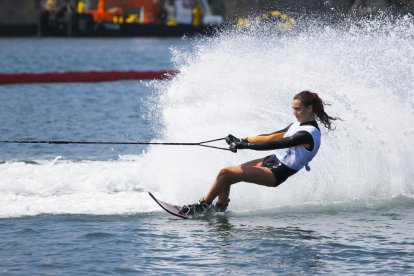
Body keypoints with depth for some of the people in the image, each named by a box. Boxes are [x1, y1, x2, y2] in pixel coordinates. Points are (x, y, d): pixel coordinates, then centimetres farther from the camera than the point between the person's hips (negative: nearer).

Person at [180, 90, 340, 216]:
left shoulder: (309, 134, -20)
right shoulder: (299, 125, 11)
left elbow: (276, 144, -25)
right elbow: (272, 136, 15)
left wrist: (244, 145, -24)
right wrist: (243, 140, 8)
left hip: (276, 173, -9)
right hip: (271, 161, 9)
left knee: (225, 174, -14)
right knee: (225, 177, 3)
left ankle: (203, 206, -3)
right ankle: (220, 208, 15)